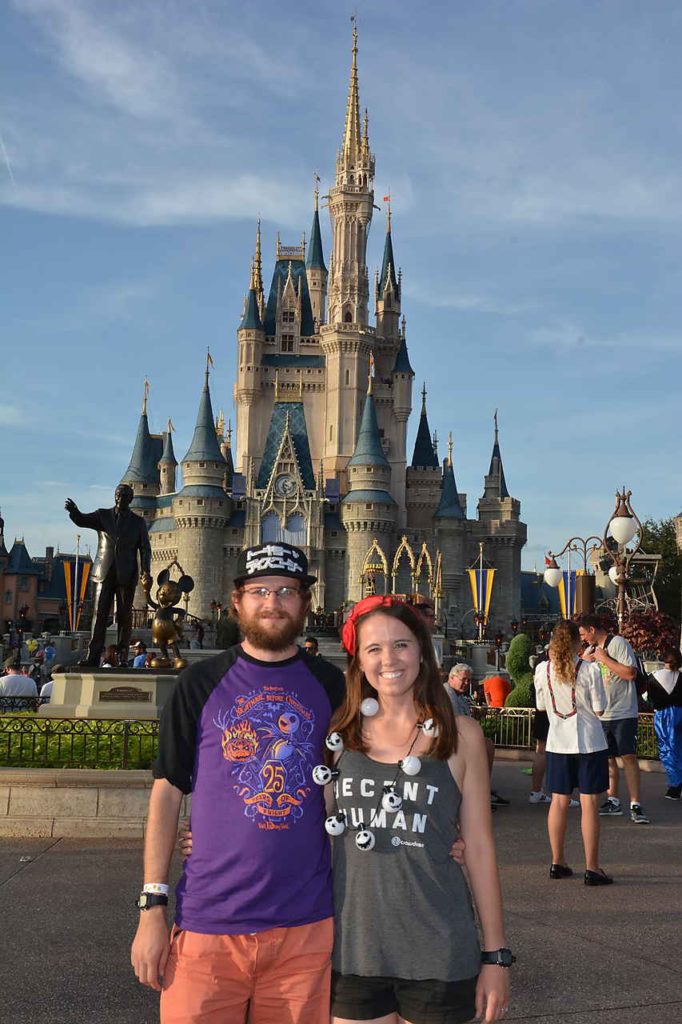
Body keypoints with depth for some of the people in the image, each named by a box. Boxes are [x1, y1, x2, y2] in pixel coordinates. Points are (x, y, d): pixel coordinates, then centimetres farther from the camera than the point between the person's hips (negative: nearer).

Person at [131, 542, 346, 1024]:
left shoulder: (331, 686, 4)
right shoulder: (201, 684, 0)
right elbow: (168, 793, 0)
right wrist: (152, 907, -4)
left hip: (306, 923, 1)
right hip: (209, 921, -1)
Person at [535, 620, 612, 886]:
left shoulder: (542, 670, -4)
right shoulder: (590, 670, -14)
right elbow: (599, 710, -9)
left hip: (558, 743, 3)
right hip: (590, 743, -3)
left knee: (559, 801, 11)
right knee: (589, 804, 1)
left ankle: (557, 863, 18)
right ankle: (592, 868, 4)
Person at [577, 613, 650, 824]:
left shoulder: (618, 643, -8)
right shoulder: (592, 650, 14)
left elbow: (630, 673, -18)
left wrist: (604, 658, -14)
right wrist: (585, 662, 1)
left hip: (623, 713, -7)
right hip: (601, 714, 7)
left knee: (629, 757, -8)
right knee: (607, 758, 9)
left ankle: (635, 805, -6)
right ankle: (613, 802, 18)